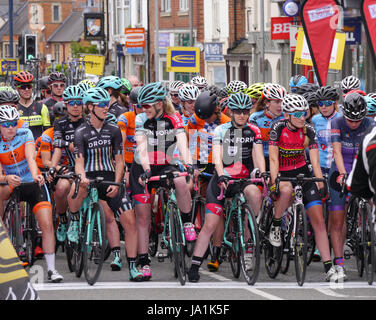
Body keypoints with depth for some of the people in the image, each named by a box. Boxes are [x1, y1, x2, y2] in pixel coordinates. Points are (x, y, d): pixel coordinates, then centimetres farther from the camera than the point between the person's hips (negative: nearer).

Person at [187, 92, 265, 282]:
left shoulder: (254, 131, 5)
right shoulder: (221, 130, 0)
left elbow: (258, 155, -5)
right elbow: (217, 156, -11)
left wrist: (262, 173, -25)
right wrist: (221, 175, -30)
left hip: (245, 178, 1)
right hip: (223, 179, -1)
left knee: (255, 193, -35)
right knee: (210, 224, -9)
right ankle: (194, 266, -5)